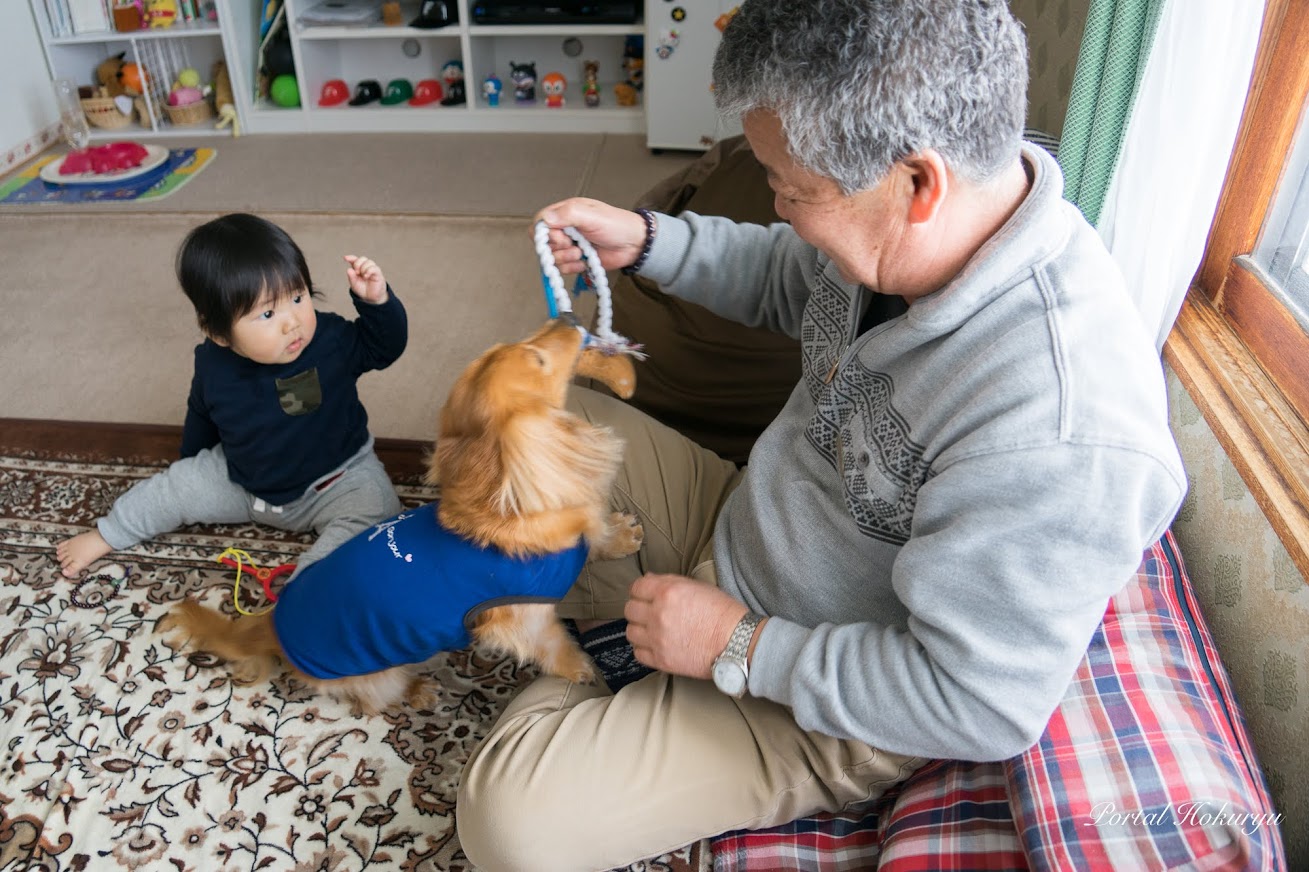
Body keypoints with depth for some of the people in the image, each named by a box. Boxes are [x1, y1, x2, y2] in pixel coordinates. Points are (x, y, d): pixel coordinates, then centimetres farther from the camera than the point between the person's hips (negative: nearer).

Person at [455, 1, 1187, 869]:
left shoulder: (1058, 428, -38)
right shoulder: (892, 233, -13)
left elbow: (980, 707, -30)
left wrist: (739, 649, -23)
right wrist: (640, 240, -2)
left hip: (821, 705, -7)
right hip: (735, 522, 8)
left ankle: (559, 695, 12)